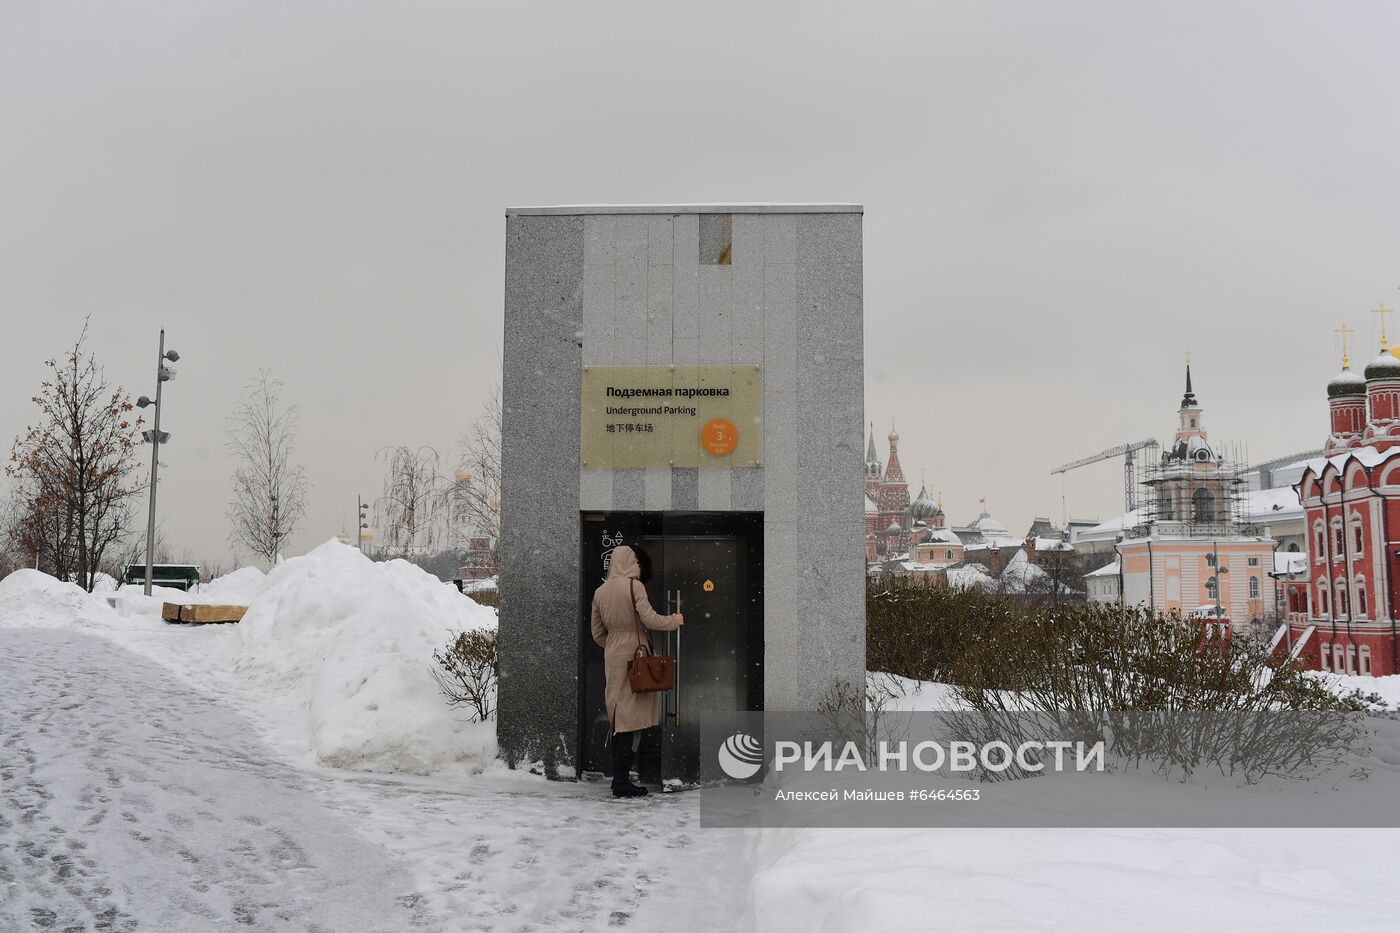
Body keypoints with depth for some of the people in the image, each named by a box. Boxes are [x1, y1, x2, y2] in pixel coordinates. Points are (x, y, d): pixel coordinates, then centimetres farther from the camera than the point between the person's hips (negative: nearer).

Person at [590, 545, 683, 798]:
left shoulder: (600, 591, 10)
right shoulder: (634, 585, -9)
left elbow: (597, 633, 14)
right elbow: (650, 619, -14)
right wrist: (674, 621, 2)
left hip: (611, 656, 7)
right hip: (634, 656, -7)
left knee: (619, 719, 13)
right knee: (632, 719, -4)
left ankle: (619, 778, 16)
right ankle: (622, 782, -5)